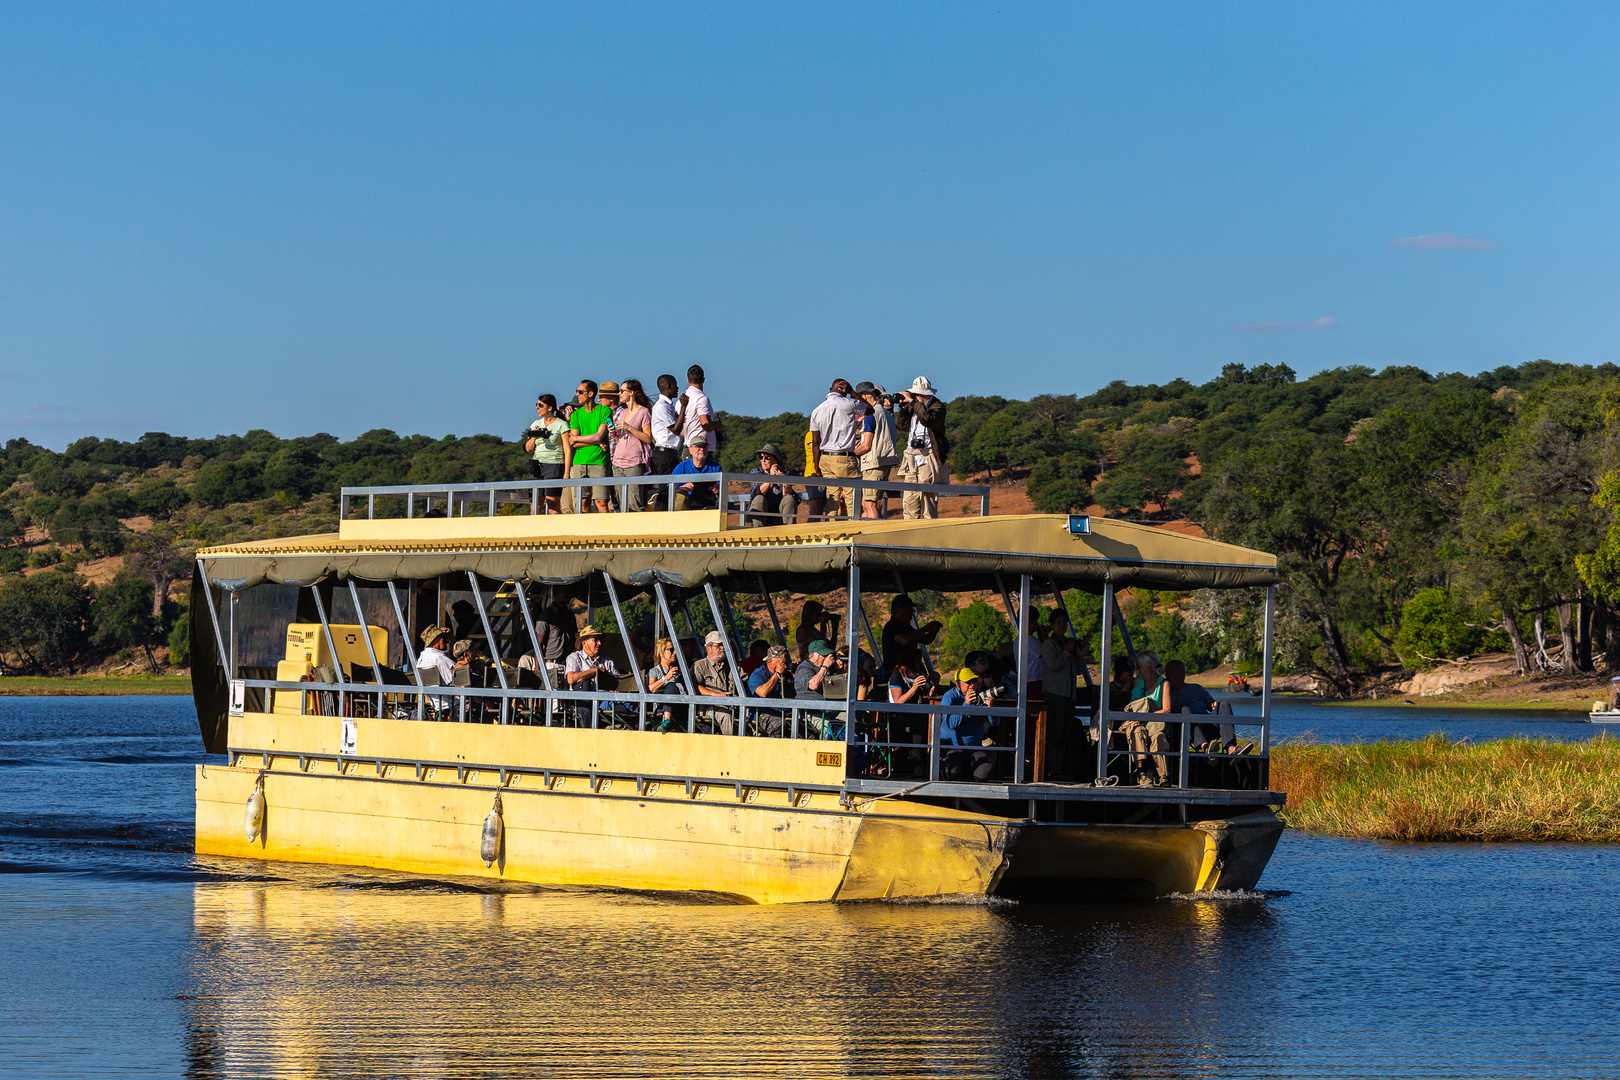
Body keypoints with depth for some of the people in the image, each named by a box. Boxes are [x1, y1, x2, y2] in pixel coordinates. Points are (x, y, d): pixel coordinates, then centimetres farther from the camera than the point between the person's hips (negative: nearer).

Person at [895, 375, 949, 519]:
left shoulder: (937, 406, -3)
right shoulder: (913, 407, 17)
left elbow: (928, 420, -22)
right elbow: (903, 426, 14)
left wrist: (913, 402, -18)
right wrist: (904, 406, 3)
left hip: (927, 459, -7)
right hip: (911, 458, 7)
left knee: (928, 499, -8)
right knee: (909, 501, 3)